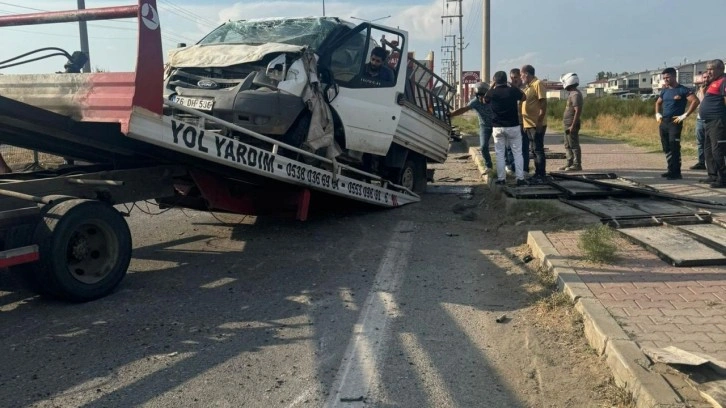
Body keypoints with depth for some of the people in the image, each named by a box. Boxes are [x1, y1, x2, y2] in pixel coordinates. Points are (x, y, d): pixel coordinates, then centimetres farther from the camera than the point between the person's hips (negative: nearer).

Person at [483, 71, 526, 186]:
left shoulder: (492, 93, -5)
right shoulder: (513, 90, -7)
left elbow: (485, 100, 18)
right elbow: (523, 97, 13)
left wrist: (492, 87, 17)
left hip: (497, 128, 1)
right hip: (513, 127, -1)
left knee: (499, 154, 8)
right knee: (517, 153, 6)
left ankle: (501, 178, 8)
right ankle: (520, 178, 3)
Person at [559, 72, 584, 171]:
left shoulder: (575, 94, -15)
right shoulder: (571, 94, 16)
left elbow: (578, 111, -22)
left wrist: (573, 126, -24)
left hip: (571, 125, -10)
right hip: (568, 124, 10)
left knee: (574, 145, -6)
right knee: (567, 145, 15)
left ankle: (577, 164, -2)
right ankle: (570, 163, 22)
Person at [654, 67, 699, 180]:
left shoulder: (682, 90, -7)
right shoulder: (664, 91, 14)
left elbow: (695, 101, -15)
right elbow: (658, 103, 32)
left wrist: (685, 115, -17)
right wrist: (657, 113, 16)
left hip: (675, 122, -7)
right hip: (663, 122, 7)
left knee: (674, 148, -10)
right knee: (666, 148, 10)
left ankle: (676, 172, -7)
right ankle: (671, 170, 18)